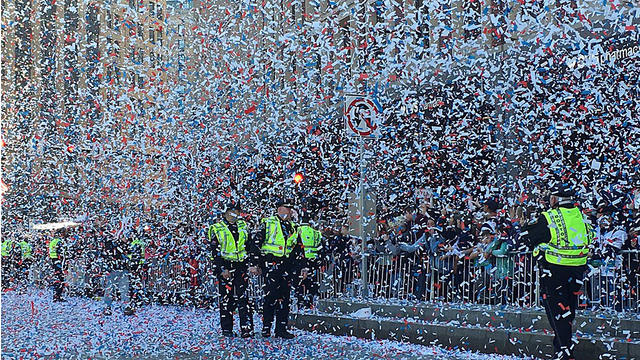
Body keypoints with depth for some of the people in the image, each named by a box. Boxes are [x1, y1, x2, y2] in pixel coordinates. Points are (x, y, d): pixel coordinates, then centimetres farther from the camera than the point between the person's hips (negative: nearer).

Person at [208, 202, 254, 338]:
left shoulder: (243, 226, 12)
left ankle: (247, 328, -5)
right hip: (225, 267, -2)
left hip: (242, 266, 2)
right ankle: (227, 329, 11)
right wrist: (222, 269, -12)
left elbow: (250, 246, 16)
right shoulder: (216, 229, 1)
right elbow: (215, 252, -4)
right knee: (226, 299, 2)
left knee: (243, 298, -3)